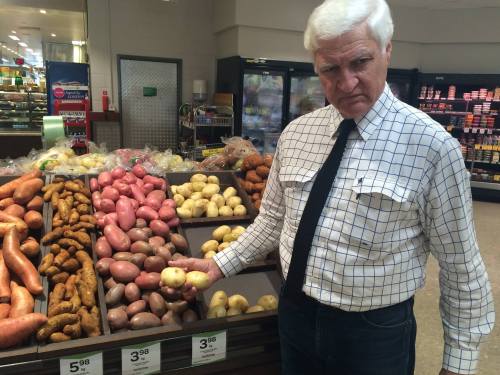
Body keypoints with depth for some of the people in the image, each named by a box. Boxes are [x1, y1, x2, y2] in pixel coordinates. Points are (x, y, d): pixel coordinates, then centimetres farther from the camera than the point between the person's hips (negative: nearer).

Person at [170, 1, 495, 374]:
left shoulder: (432, 145, -17)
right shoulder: (295, 134, -3)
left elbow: (461, 265, -9)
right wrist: (220, 264, 4)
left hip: (375, 333, -3)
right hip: (296, 316, 4)